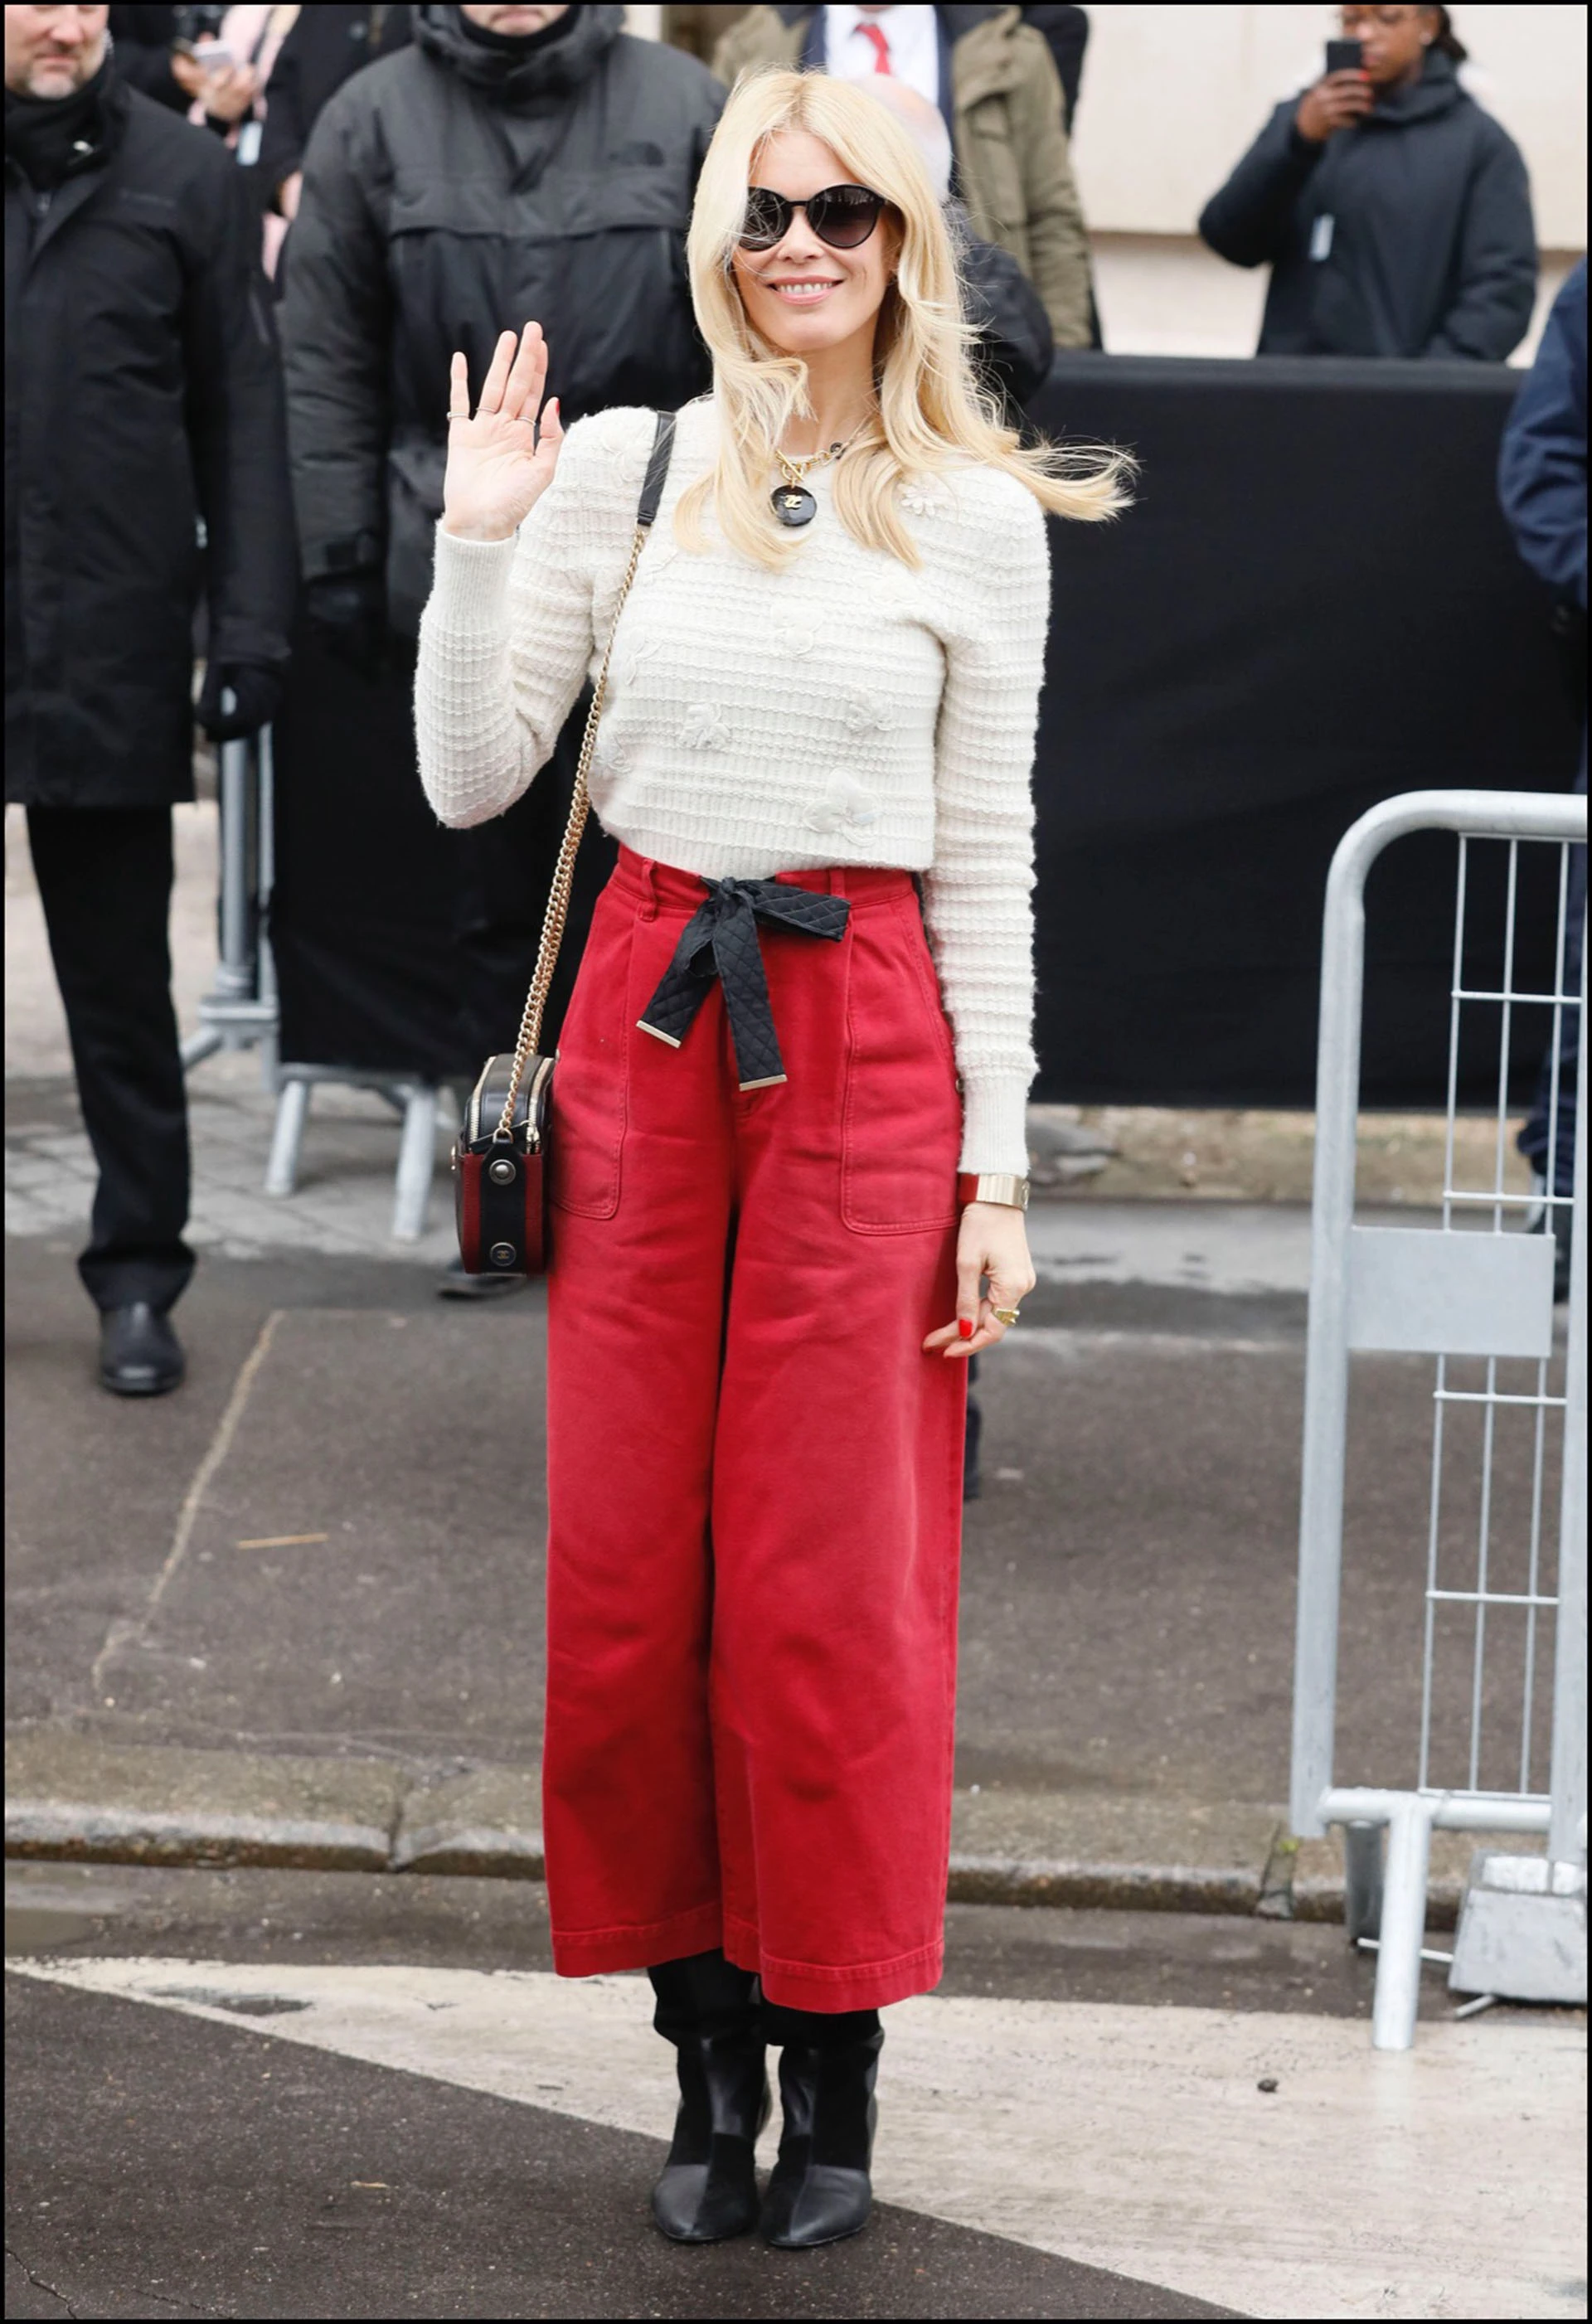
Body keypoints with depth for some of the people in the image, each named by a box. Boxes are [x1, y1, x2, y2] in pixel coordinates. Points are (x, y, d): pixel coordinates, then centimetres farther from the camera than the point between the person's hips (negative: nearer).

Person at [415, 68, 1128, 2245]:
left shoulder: (979, 516, 1)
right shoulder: (618, 468, 3)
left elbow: (984, 857, 3)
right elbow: (472, 780, 3)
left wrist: (997, 1166, -1)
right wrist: (475, 541, -9)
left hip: (866, 1041, -2)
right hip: (647, 1027, 2)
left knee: (834, 1577, 1)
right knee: (632, 1560, 5)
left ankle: (831, 2058, 12)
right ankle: (705, 2042, 17)